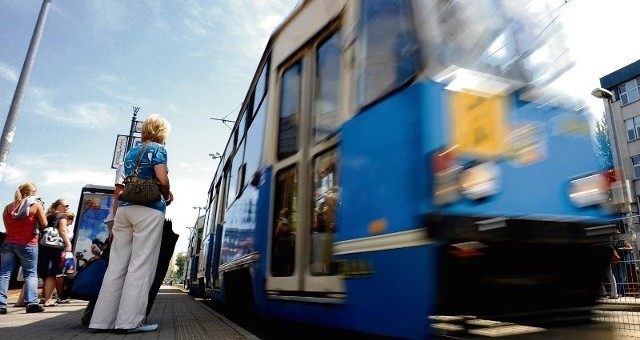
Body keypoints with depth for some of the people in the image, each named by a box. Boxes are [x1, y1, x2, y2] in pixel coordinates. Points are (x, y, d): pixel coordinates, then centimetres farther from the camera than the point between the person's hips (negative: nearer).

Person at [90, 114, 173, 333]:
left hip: (124, 208, 7)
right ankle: (130, 321, -8)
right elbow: (162, 179, -12)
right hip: (149, 210, -7)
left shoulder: (130, 153, 22)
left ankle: (102, 320, 8)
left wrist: (115, 218, 22)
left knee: (117, 265, 6)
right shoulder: (157, 149, 2)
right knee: (141, 265, -6)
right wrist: (168, 195, 8)